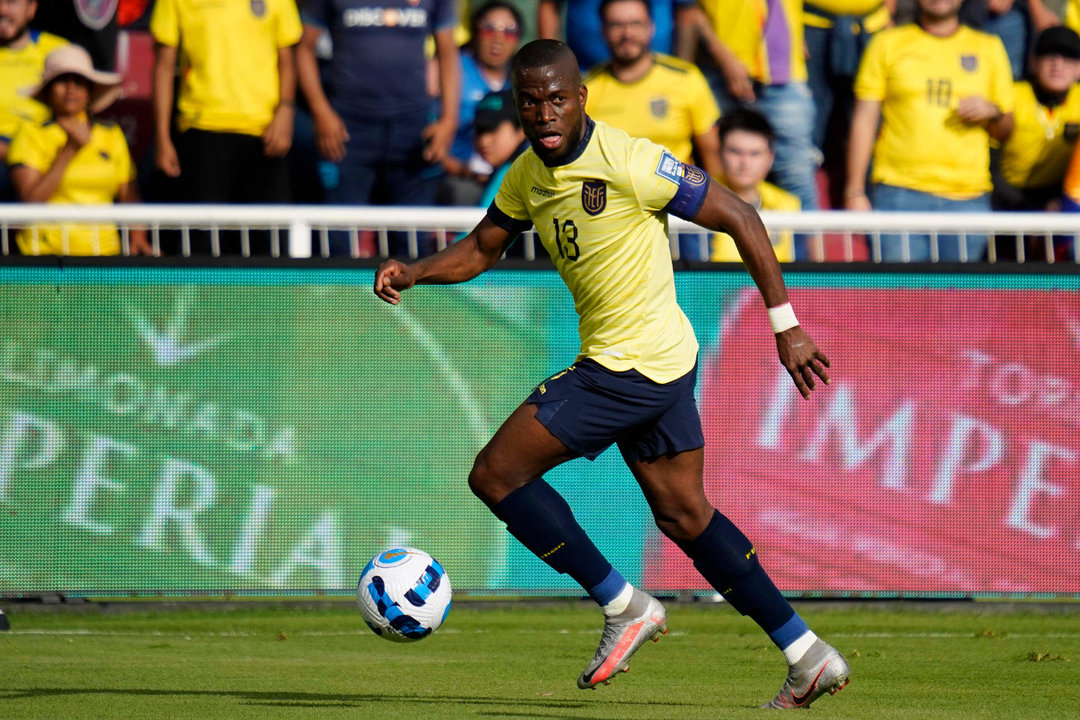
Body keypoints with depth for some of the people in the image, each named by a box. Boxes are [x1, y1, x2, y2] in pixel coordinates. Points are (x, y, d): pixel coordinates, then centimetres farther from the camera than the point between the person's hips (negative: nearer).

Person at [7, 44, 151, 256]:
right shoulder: (31, 133, 6)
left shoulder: (112, 135, 16)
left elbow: (129, 197, 16)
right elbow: (30, 201, -5)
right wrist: (70, 150, -7)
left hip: (104, 249, 3)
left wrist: (138, 237, -3)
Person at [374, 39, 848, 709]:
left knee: (496, 474, -6)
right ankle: (808, 654, 18)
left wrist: (785, 325, -13)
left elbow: (739, 216, -15)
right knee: (683, 513, 14)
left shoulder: (628, 162, -20)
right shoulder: (527, 175, 5)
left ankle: (625, 605, 0)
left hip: (631, 368, -9)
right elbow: (481, 249, 19)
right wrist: (414, 272, -2)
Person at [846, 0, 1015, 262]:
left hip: (968, 198, 2)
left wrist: (991, 113, -4)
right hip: (898, 192, -2)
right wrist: (855, 192, 1)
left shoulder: (989, 47, 15)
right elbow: (864, 120, 8)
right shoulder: (888, 44, 11)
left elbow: (1005, 132, 19)